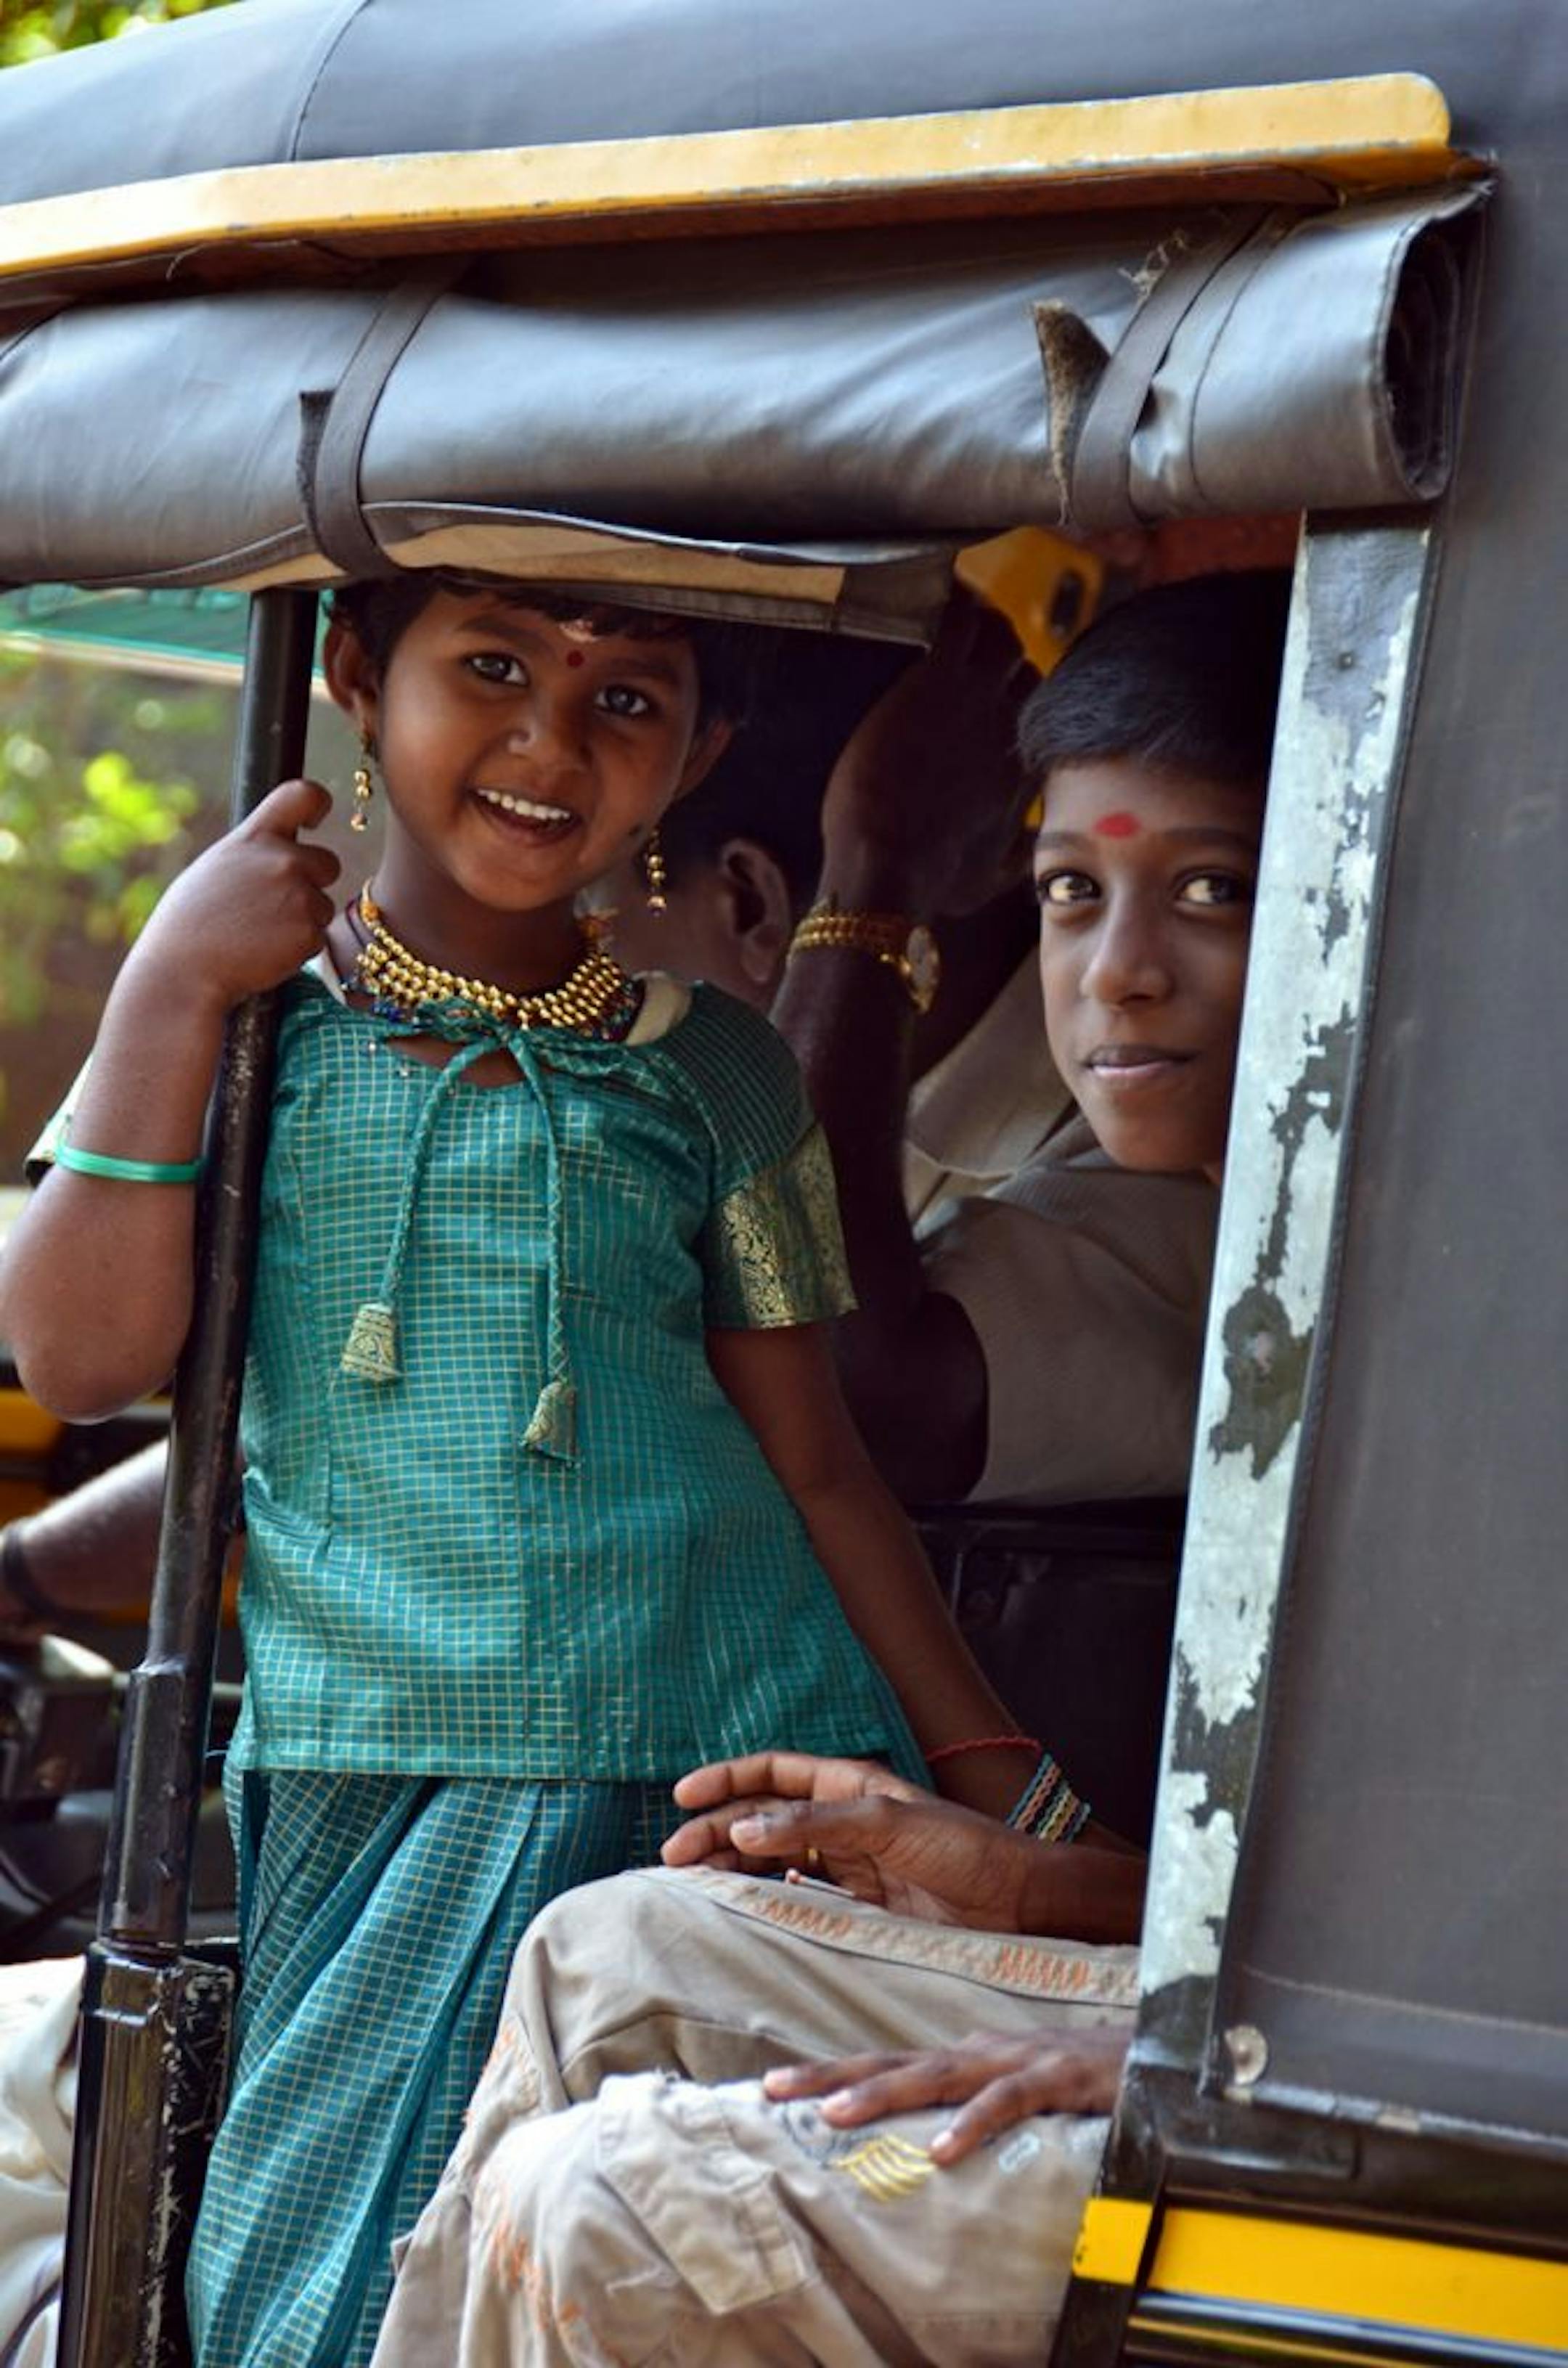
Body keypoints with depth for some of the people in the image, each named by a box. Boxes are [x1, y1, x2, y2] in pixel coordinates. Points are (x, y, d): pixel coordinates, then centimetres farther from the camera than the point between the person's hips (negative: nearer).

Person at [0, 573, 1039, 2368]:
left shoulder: (709, 1073, 11)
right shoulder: (239, 1021, 8)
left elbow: (814, 1466, 14)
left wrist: (991, 1786, 9)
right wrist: (169, 995, -9)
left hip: (734, 1763, 1)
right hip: (377, 1797, -1)